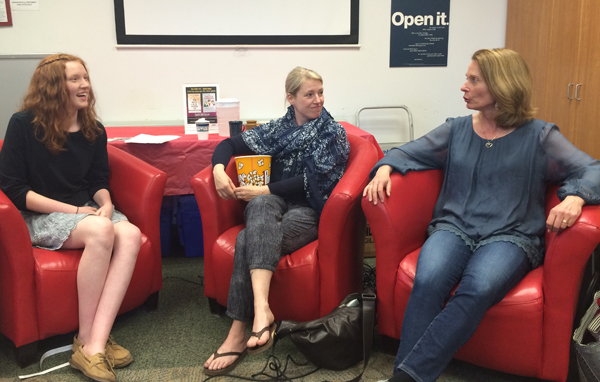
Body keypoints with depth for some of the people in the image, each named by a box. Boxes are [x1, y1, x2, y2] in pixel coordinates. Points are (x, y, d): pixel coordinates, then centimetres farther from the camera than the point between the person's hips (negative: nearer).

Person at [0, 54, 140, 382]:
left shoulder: (94, 131, 9)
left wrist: (105, 204, -10)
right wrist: (73, 210, -17)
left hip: (85, 209, 5)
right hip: (38, 216, -5)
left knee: (130, 234, -28)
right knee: (101, 230, -35)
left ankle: (94, 345, -34)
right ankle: (85, 338, -22)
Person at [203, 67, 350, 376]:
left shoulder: (333, 133, 4)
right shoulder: (278, 128, 16)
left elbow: (311, 182, -7)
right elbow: (230, 144, 16)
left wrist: (263, 191, -12)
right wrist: (219, 168, -6)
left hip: (308, 211, -3)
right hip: (272, 205, 3)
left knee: (247, 240, -32)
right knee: (261, 206, -37)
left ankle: (238, 334, -36)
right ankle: (261, 310, -47)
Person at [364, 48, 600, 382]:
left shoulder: (539, 135, 10)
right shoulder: (456, 130, 19)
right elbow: (409, 153, 21)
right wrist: (385, 168, -1)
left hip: (511, 235, -2)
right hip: (454, 227, 3)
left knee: (477, 290, -35)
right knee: (427, 282, -32)